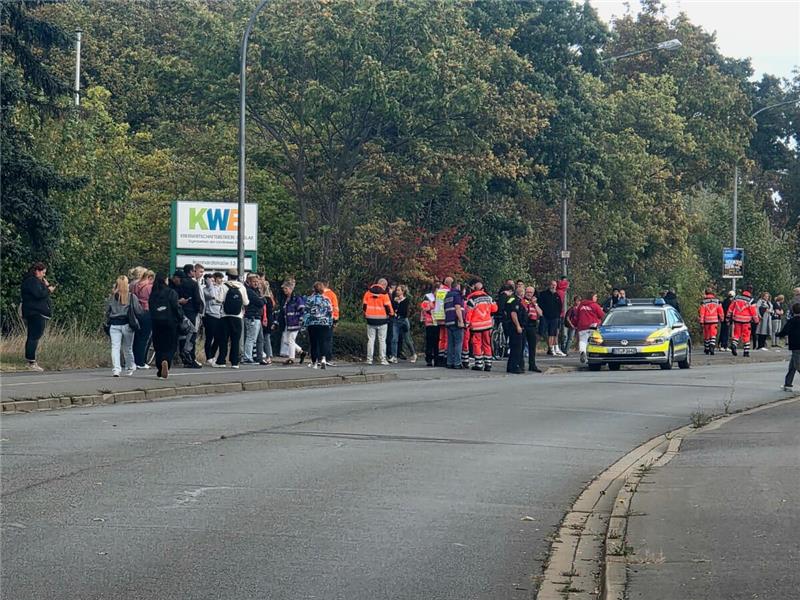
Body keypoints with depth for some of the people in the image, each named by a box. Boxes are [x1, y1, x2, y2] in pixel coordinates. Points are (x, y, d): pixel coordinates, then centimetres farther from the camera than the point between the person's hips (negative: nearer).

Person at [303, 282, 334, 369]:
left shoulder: (309, 299, -2)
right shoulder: (326, 300, 3)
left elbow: (305, 312, -1)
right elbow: (330, 313, 7)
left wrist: (305, 322, 7)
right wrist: (330, 323, 16)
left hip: (312, 324, -1)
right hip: (324, 324, 1)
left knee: (314, 343, 5)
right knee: (322, 342, 3)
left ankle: (314, 362, 7)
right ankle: (322, 358, -18)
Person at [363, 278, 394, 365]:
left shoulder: (368, 293, 4)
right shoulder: (384, 294, -8)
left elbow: (364, 305, 8)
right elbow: (388, 306, -8)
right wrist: (391, 313, 11)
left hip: (370, 319, 3)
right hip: (382, 319, -3)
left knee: (370, 339, 7)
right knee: (382, 340, 3)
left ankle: (369, 359, 4)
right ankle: (383, 359, 0)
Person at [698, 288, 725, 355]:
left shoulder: (703, 302, -4)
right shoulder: (717, 301, 2)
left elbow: (701, 312, -6)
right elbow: (720, 311, 5)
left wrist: (701, 322, -3)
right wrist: (721, 319, 19)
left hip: (706, 321, 0)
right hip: (714, 320, 0)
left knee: (706, 335, 13)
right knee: (713, 334, -1)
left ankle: (706, 349, 23)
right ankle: (712, 346, -23)